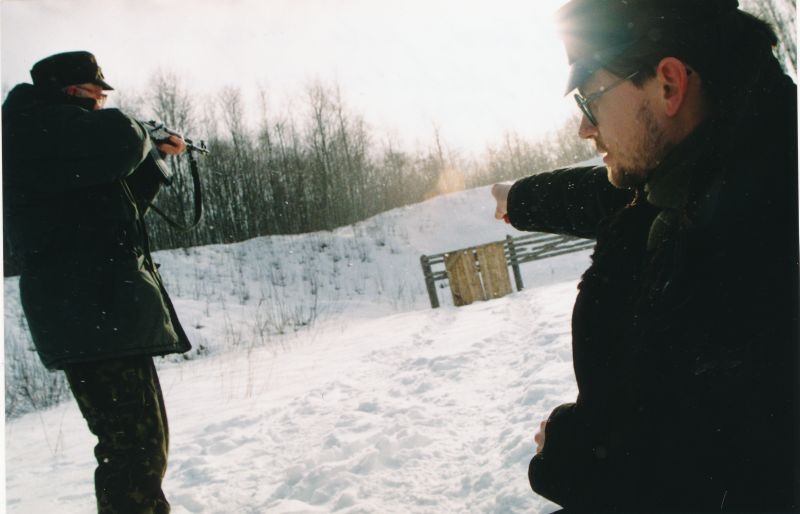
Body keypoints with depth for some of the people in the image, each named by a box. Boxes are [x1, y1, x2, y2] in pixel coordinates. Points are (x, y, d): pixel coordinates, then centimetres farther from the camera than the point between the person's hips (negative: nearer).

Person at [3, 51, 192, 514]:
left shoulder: (58, 131, 25)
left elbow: (123, 205, 33)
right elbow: (119, 142, -23)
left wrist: (157, 160, 26)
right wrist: (142, 136, -1)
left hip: (103, 307, 11)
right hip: (89, 311, -11)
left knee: (141, 445, 18)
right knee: (136, 450, -14)